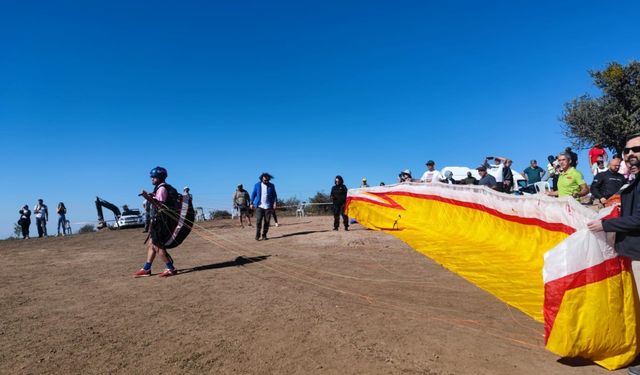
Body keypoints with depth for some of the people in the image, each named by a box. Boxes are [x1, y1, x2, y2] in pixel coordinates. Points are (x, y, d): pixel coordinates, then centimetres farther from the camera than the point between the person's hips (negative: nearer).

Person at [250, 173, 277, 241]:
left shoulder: (271, 186, 6)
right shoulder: (257, 185, 3)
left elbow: (274, 195, 8)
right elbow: (253, 194, 7)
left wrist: (275, 203, -6)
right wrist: (251, 203, 3)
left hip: (268, 207, 1)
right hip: (259, 206, -1)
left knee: (267, 222, 0)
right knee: (258, 221, -10)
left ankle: (264, 235, 11)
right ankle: (257, 235, 1)